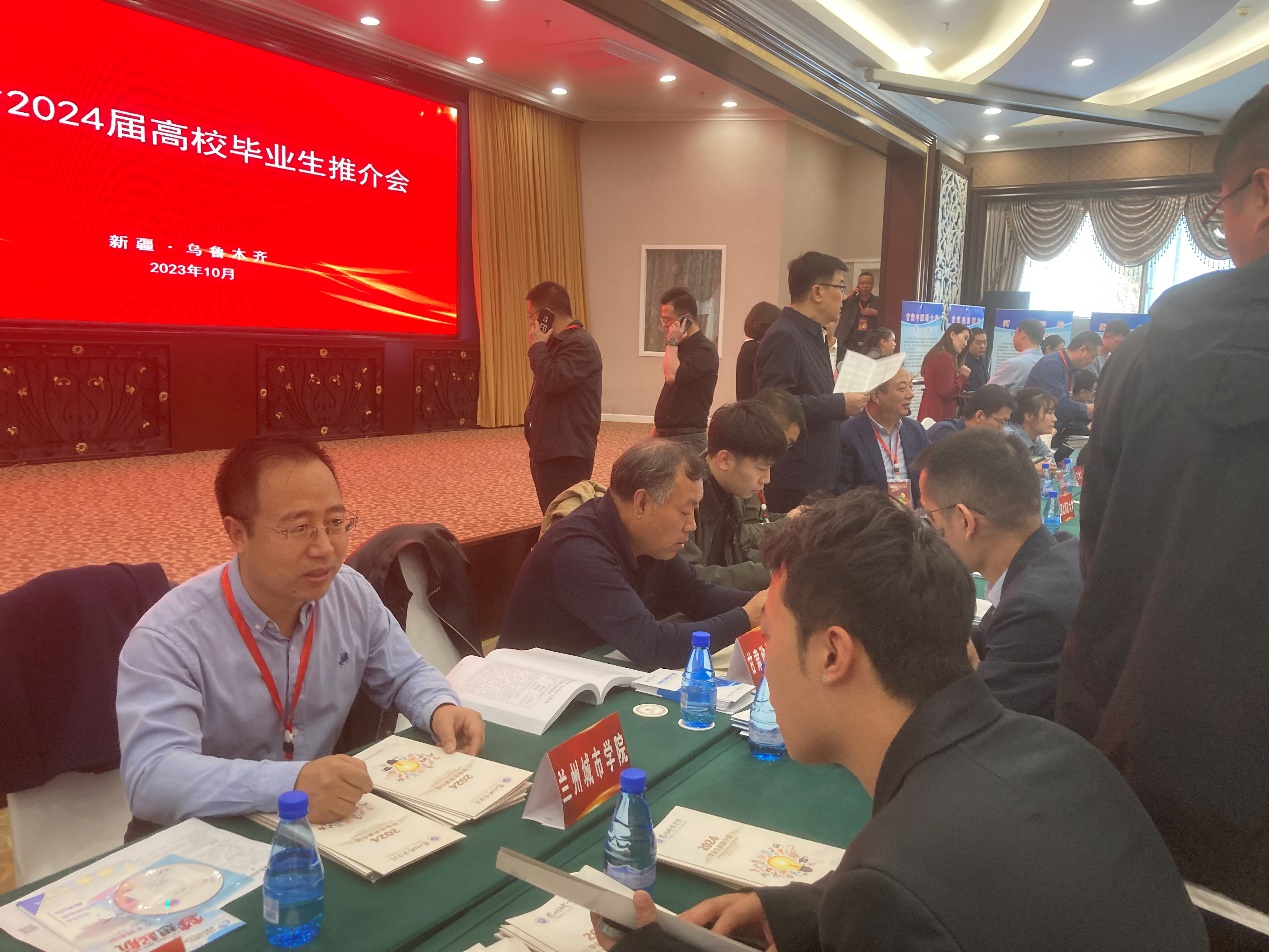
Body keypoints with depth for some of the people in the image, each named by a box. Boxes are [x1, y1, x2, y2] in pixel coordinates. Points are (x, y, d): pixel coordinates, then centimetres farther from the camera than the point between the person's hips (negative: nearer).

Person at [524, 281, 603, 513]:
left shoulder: (580, 344, -15)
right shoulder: (557, 342, 18)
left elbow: (553, 380, -27)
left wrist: (537, 346, -15)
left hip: (567, 452, -10)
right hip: (549, 448, 10)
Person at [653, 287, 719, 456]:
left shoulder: (704, 349, -13)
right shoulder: (682, 347, 16)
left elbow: (672, 376, -29)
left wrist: (672, 342, -14)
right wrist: (657, 431, 21)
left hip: (687, 440, -9)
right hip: (666, 436, 9)